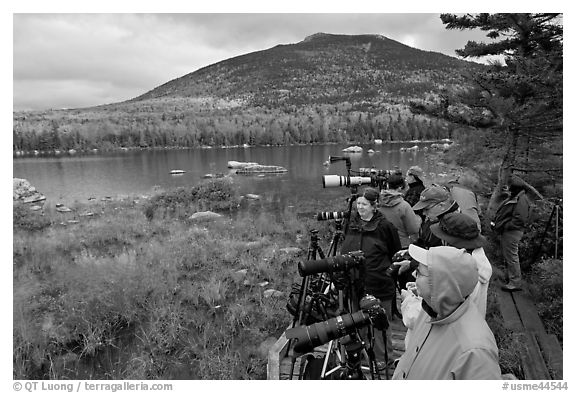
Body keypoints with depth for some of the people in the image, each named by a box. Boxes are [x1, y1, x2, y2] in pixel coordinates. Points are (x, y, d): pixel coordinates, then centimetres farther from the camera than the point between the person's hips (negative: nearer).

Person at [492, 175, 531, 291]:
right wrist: (497, 225, 9)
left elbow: (519, 219, -24)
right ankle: (509, 279, 31)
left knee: (512, 257, -5)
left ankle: (515, 283, 3)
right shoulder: (513, 198, 16)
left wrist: (504, 226, -20)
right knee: (507, 256, 19)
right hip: (507, 232, 11)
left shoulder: (521, 199, -16)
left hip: (512, 232, -11)